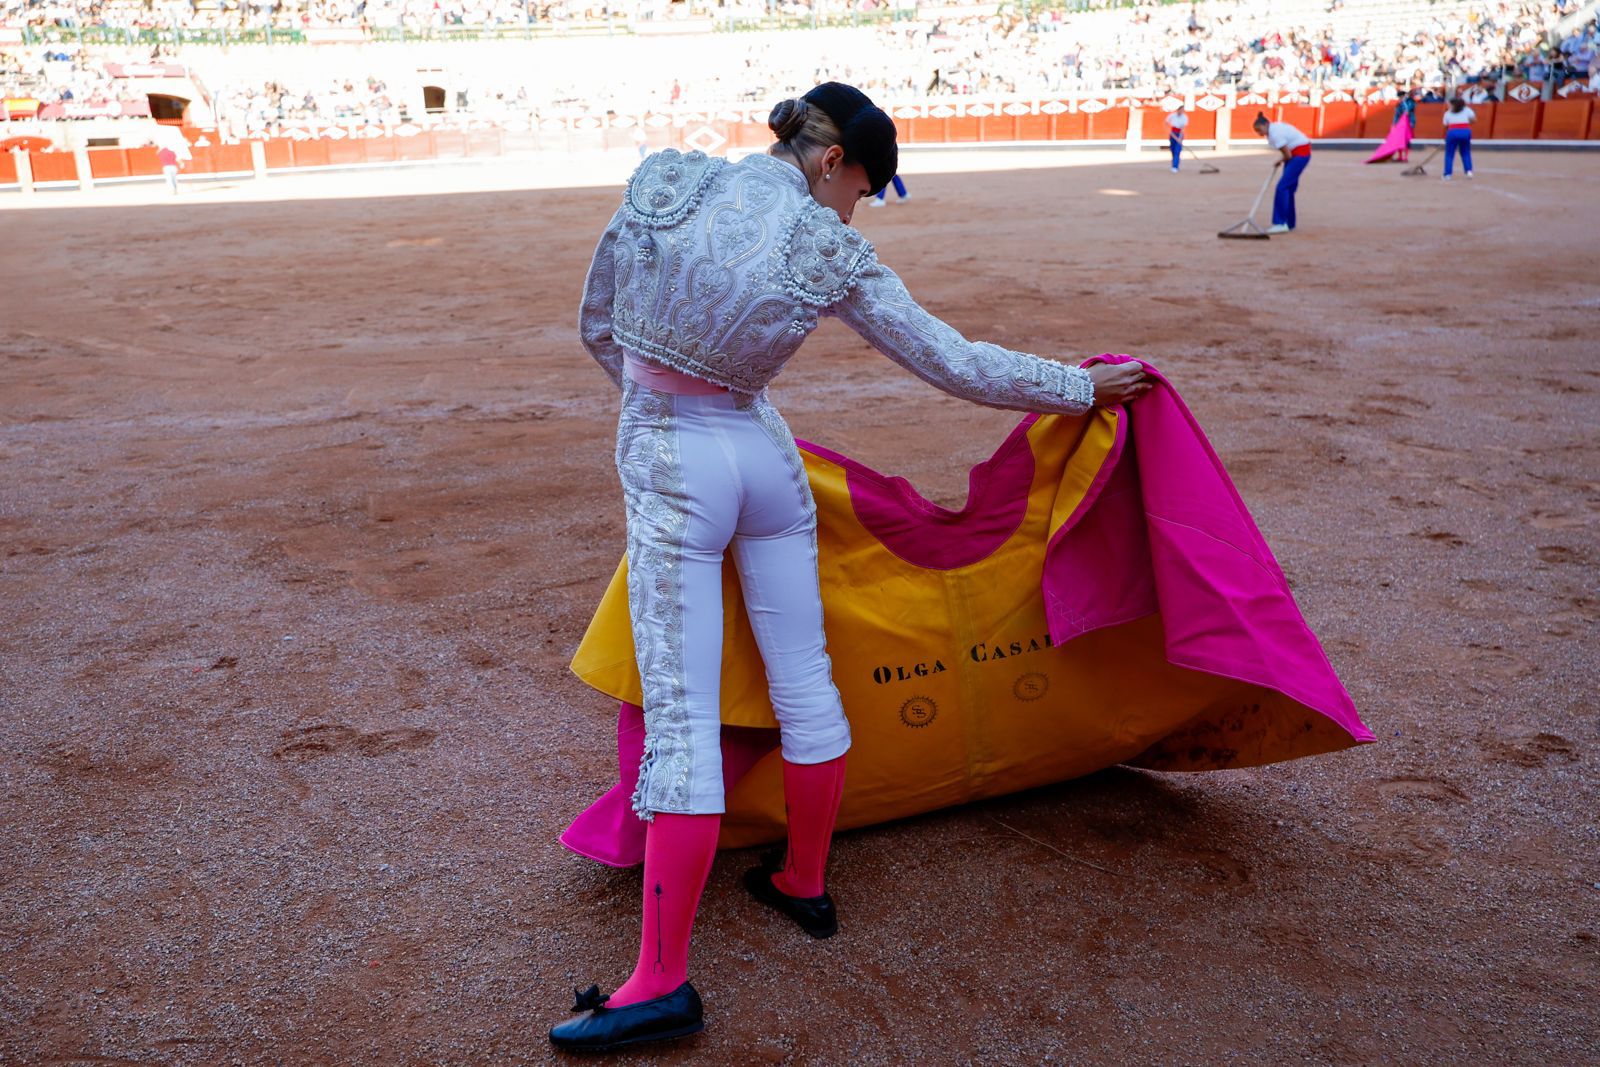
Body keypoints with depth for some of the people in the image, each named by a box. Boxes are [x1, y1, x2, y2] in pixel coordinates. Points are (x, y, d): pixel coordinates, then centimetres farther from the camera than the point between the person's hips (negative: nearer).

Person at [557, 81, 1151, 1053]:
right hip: (765, 452, 1)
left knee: (682, 710, -3)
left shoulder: (663, 184, -2)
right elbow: (959, 365, -2)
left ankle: (663, 982, 0)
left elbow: (598, 325, 8)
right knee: (804, 675, 16)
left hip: (669, 462, 0)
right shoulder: (835, 254, -5)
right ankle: (805, 882, 34)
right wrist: (1087, 386, 11)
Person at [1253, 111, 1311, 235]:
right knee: (1288, 188, 10)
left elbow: (1288, 155, -18)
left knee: (1282, 187, -15)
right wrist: (1282, 160, 0)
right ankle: (1289, 223, 15)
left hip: (1300, 154, -10)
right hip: (1295, 154, 10)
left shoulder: (1275, 134, -22)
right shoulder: (1274, 128, 7)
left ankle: (1280, 223, -16)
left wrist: (1281, 160, 2)